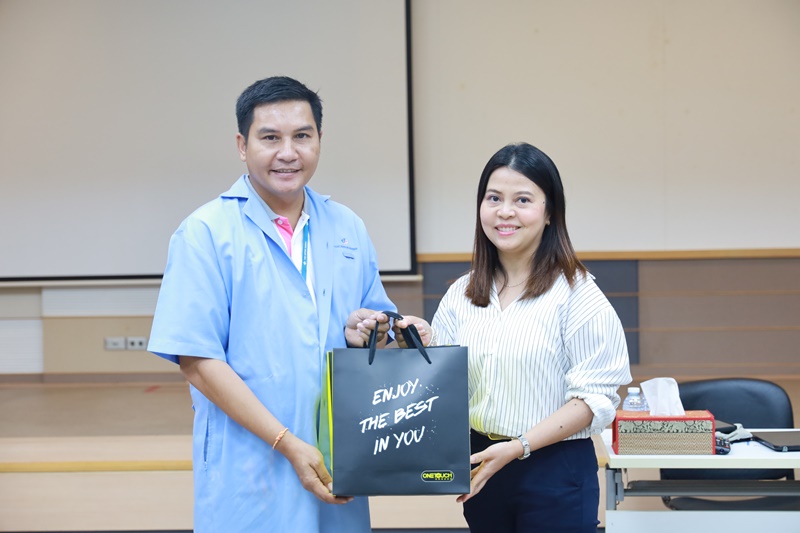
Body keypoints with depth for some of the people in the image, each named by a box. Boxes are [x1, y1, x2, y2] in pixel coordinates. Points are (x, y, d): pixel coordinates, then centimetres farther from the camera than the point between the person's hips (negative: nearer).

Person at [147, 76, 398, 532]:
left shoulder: (348, 229, 9)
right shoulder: (206, 233, -7)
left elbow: (382, 328, 17)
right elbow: (199, 363, -13)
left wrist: (368, 334, -8)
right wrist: (289, 444, -17)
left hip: (340, 471, 5)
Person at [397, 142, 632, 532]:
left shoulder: (575, 294, -9)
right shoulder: (461, 296, 8)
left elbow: (595, 397, -14)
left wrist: (517, 447, -20)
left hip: (555, 472, -4)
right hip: (480, 468, 5)